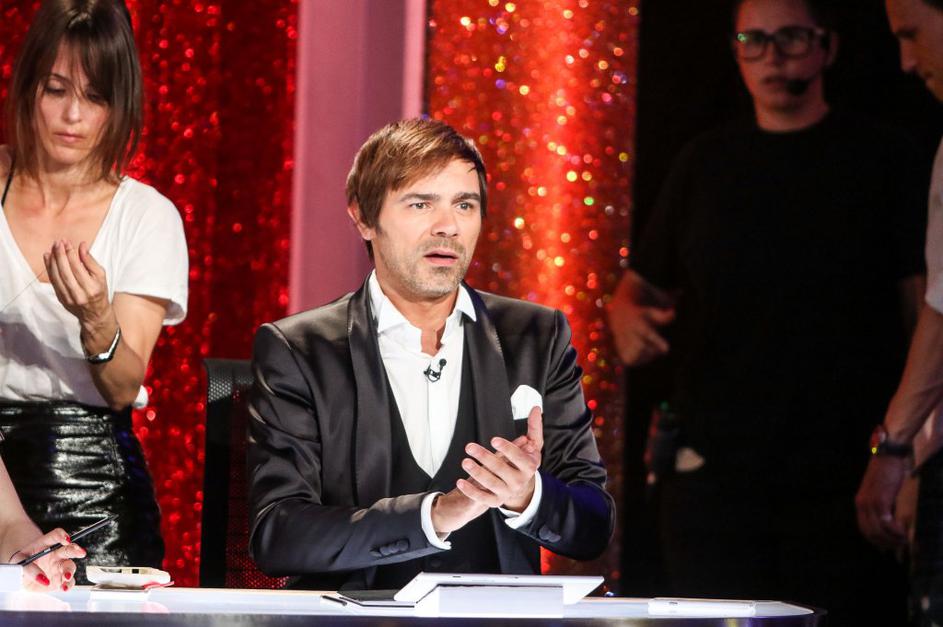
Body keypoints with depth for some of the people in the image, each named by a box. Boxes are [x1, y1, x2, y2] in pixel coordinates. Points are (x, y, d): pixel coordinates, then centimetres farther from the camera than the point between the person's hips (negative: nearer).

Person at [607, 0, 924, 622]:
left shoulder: (881, 158, 4)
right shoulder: (705, 163, 13)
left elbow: (922, 303, -1)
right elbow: (642, 285, 21)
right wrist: (630, 321, -4)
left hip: (845, 476, -3)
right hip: (712, 472, 3)